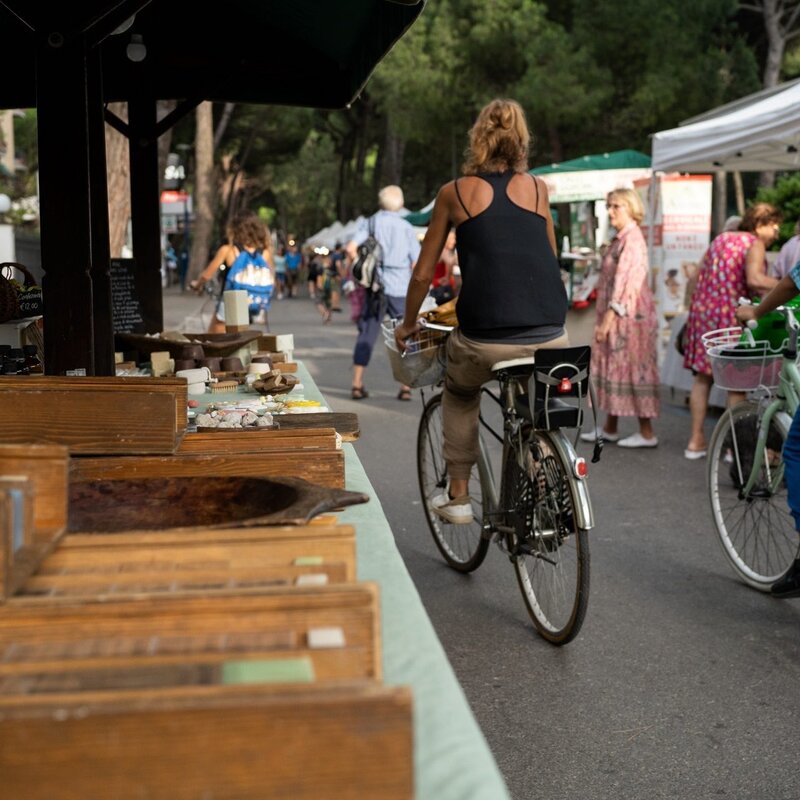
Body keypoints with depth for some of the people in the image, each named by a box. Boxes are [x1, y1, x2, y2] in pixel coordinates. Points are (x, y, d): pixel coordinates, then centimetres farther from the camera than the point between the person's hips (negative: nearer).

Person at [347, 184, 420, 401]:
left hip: (375, 287, 1)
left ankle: (357, 384, 7)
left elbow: (351, 248, -10)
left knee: (367, 335, 8)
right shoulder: (406, 227, 2)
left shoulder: (371, 223, 3)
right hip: (401, 289, -1)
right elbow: (417, 263, -3)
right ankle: (405, 387, 3)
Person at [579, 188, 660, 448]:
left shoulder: (632, 238, -14)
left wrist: (609, 317, -22)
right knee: (613, 367, 13)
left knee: (633, 369, -5)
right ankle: (609, 428, 21)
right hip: (615, 318, 10)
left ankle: (647, 433, 1)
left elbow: (626, 280, -21)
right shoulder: (620, 239, 15)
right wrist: (604, 319, 17)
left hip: (629, 317, -10)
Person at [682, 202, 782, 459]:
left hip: (701, 310, 7)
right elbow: (754, 279, -25)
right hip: (729, 314, -7)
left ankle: (696, 441, 16)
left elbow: (700, 277, 17)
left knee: (703, 378, 12)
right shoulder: (754, 245, -7)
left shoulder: (721, 239, 16)